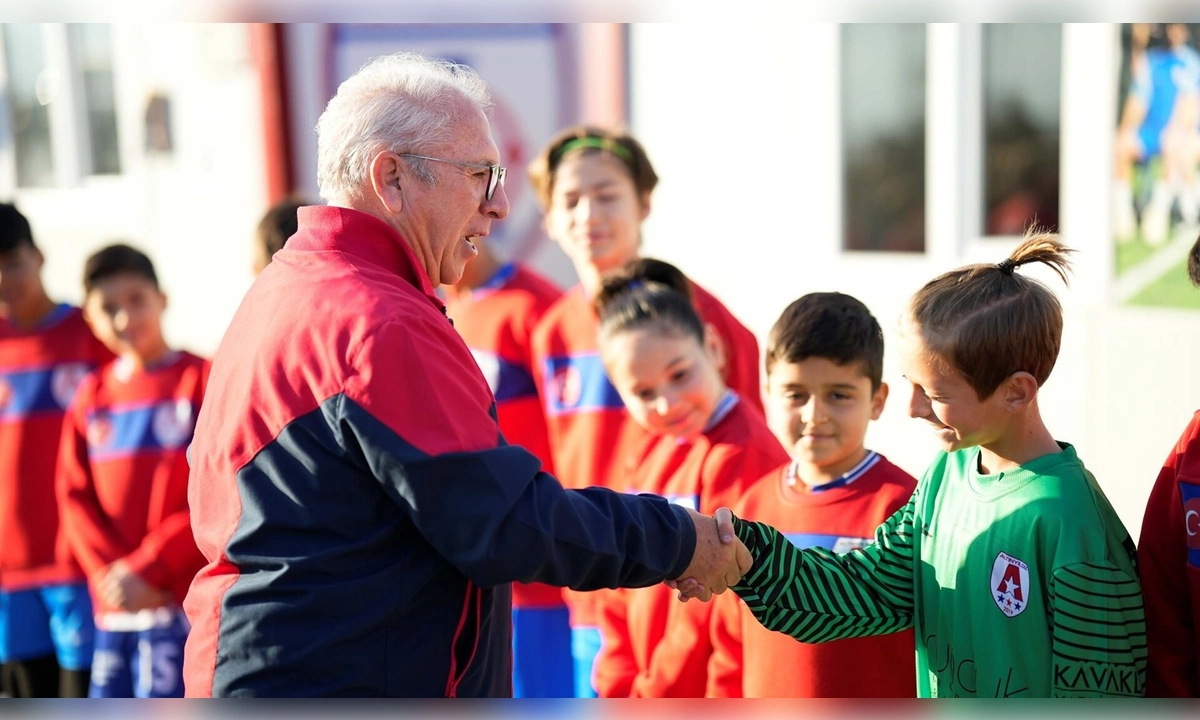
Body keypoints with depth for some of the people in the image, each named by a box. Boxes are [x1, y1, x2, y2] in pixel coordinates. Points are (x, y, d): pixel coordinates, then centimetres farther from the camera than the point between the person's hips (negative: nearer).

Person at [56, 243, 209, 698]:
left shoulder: (201, 380, -2)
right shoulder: (91, 396, 13)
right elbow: (75, 496, 9)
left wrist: (148, 569, -12)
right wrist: (110, 570, -6)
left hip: (179, 601, -5)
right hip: (111, 608, 5)